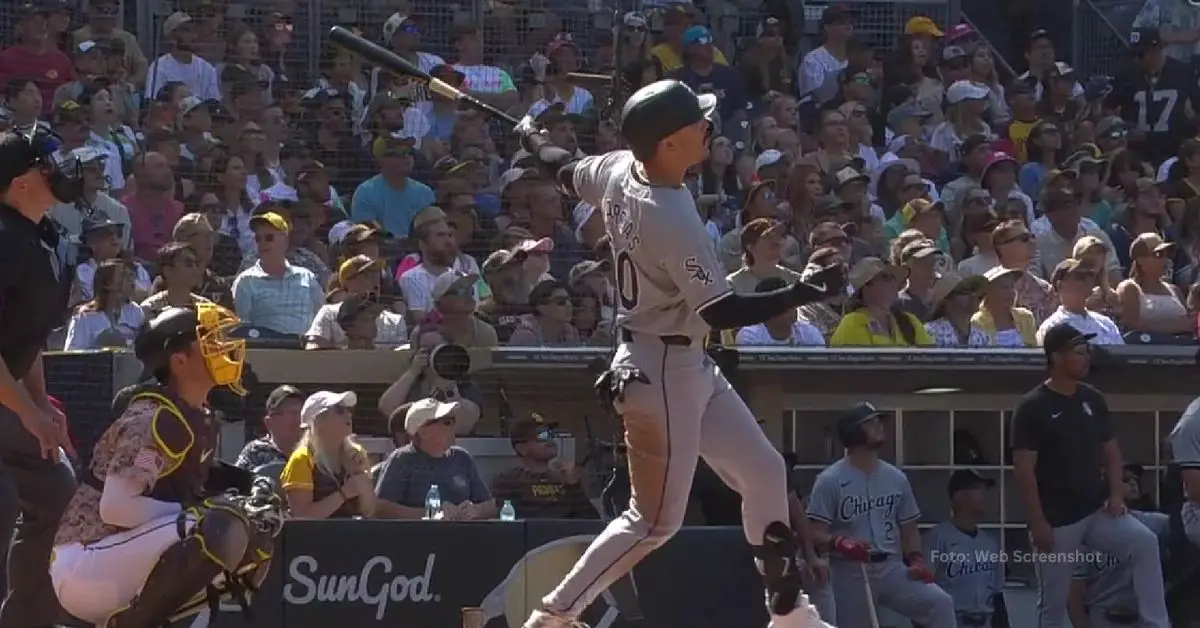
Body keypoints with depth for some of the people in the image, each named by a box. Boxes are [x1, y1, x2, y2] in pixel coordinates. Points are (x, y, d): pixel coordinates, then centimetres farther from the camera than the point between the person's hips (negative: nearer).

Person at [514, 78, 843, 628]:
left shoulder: (618, 170, -4)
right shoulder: (671, 218, -29)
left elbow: (563, 171, 18)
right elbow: (720, 312, -28)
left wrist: (532, 138, 38)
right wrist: (801, 294, -31)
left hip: (689, 366, 10)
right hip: (662, 371, -10)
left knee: (764, 473, 16)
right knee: (656, 519, -1)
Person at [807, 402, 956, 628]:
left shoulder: (896, 479, 11)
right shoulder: (830, 481, -5)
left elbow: (908, 527, 19)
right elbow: (815, 533, -10)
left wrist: (916, 559, 0)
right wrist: (841, 544, -30)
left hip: (892, 569, 4)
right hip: (851, 574, -4)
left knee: (940, 603, -20)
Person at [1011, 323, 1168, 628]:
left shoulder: (1093, 400, 8)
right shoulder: (1032, 407, -10)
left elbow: (1111, 453, 15)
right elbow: (1024, 470, -13)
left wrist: (1116, 495, -2)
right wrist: (1038, 523, -17)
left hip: (1096, 511, 5)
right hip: (1056, 520, -5)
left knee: (1146, 542, -21)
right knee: (1054, 603, 1)